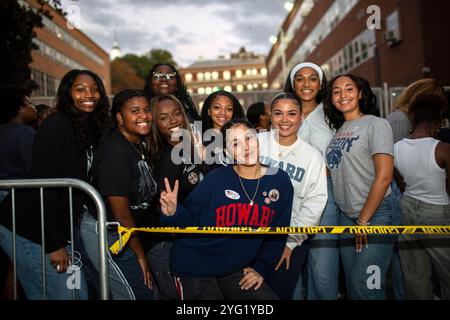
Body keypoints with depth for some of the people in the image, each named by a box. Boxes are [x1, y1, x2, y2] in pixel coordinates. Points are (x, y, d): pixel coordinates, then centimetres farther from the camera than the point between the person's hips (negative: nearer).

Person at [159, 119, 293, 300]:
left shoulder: (280, 182, -5)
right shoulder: (215, 180, -16)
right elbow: (191, 220, -8)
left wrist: (262, 268, 3)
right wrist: (173, 214, -28)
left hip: (237, 269, 4)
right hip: (194, 269, -3)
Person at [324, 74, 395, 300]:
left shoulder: (375, 124, -7)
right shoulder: (338, 130, 12)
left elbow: (384, 176, -14)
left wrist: (363, 220, -13)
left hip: (374, 216, -6)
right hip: (345, 216, 6)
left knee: (365, 286, -5)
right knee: (351, 285, 13)